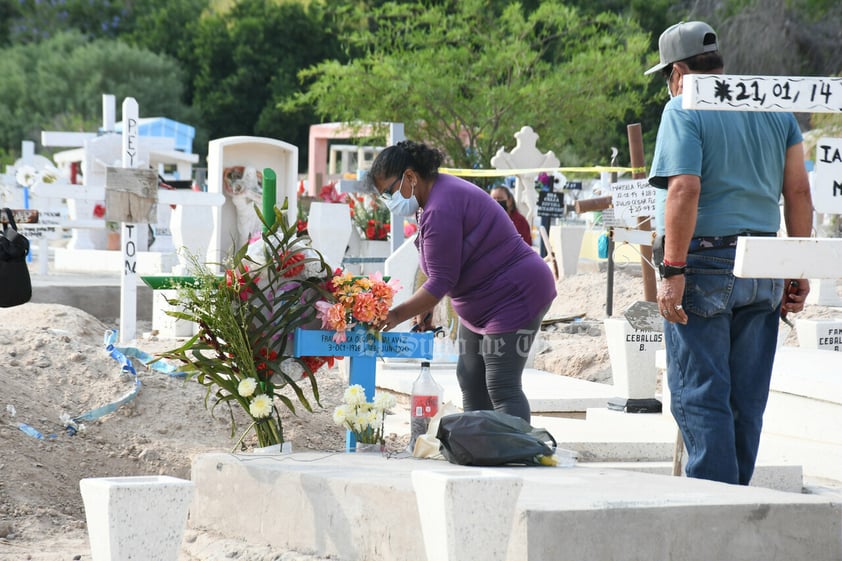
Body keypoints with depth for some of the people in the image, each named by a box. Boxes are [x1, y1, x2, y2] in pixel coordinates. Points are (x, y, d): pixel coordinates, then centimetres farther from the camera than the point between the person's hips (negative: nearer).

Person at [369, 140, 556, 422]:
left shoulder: (440, 209, -24)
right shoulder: (437, 194, 9)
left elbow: (440, 282, -24)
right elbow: (441, 273, 13)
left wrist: (396, 315, -18)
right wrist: (425, 308, 2)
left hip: (515, 296, -11)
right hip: (480, 307, 11)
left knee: (501, 388, -14)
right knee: (471, 382, 10)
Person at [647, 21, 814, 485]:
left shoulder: (684, 110, -6)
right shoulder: (774, 107, 13)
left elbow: (684, 190, -18)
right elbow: (798, 192, 10)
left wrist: (673, 271, -19)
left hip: (705, 266, -6)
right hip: (763, 272, 6)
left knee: (699, 396, -3)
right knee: (747, 399, 11)